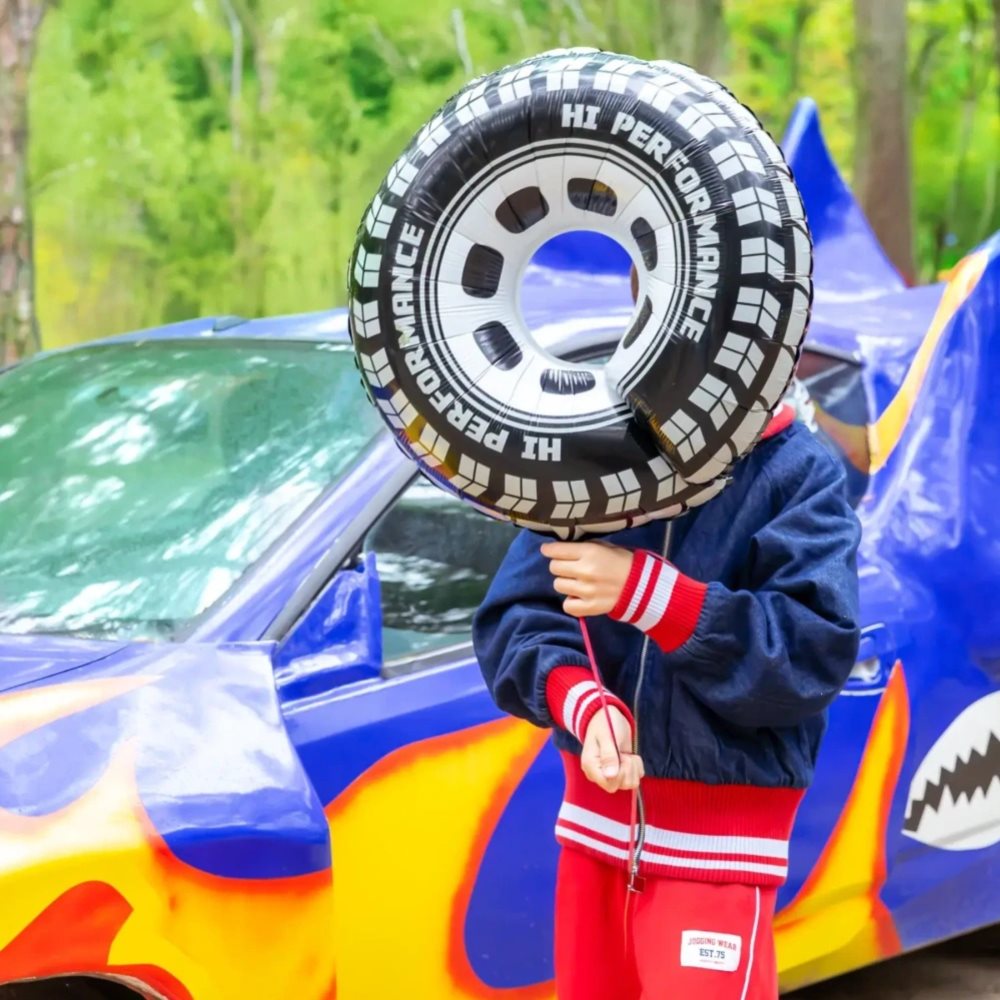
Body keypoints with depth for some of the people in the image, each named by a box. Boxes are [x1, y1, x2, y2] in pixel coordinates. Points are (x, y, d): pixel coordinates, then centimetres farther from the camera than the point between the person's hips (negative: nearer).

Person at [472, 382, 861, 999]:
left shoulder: (798, 473, -7)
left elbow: (817, 654, -16)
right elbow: (513, 618, 0)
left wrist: (646, 592, -26)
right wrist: (580, 701, -22)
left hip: (718, 846, -4)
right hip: (597, 826, 4)